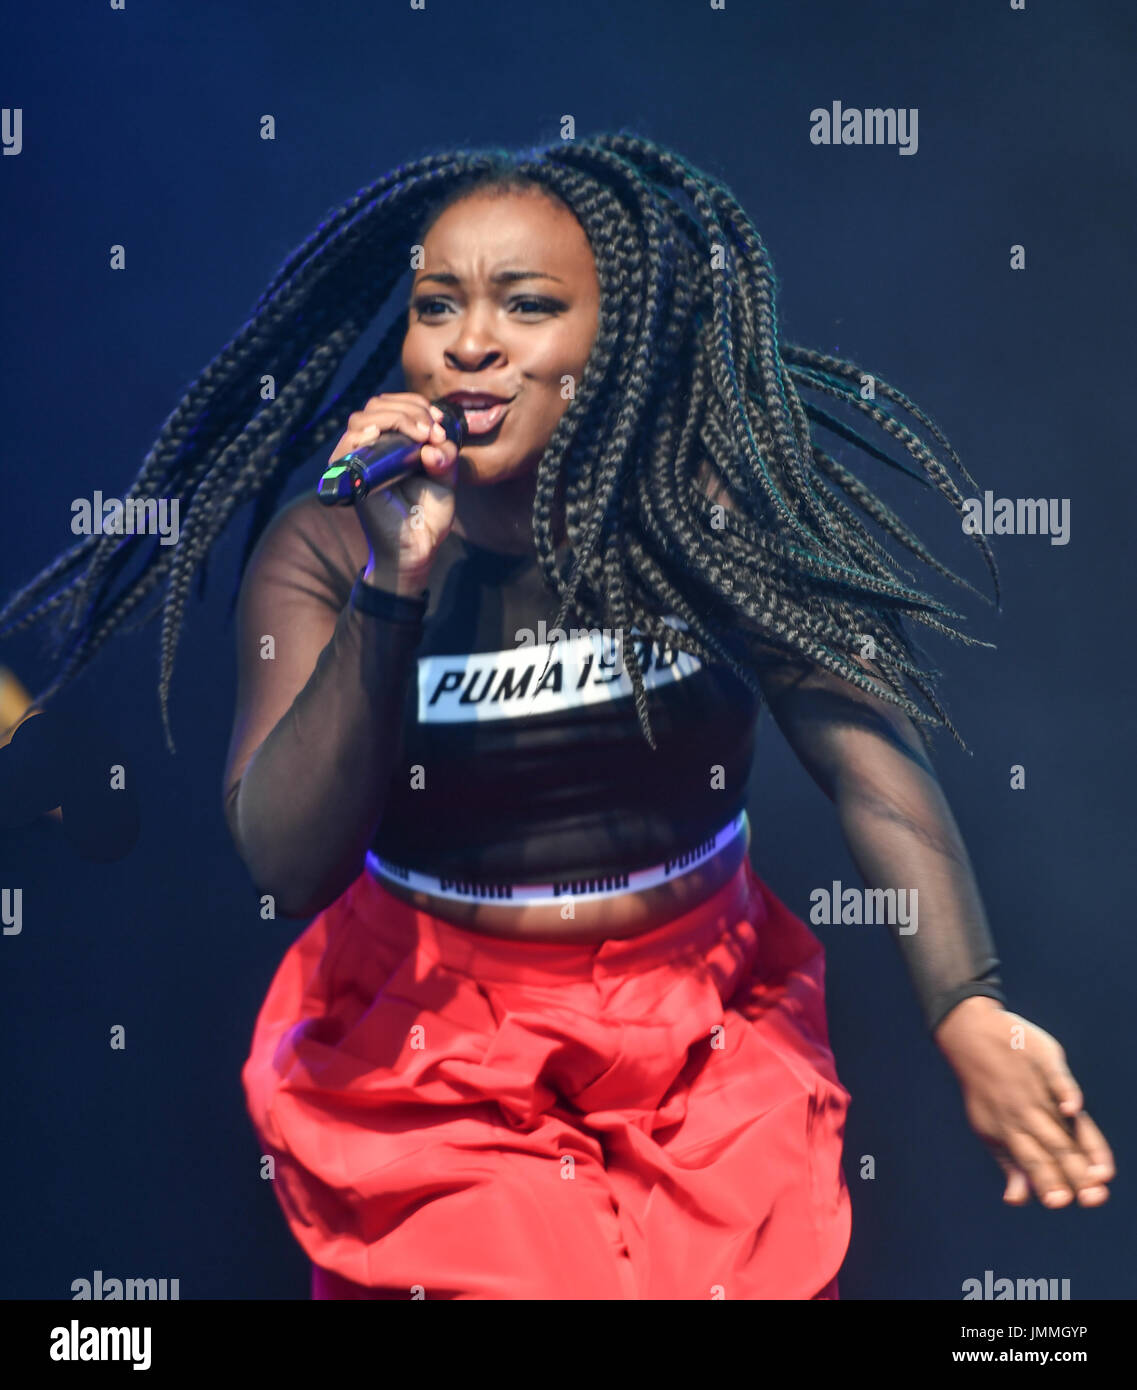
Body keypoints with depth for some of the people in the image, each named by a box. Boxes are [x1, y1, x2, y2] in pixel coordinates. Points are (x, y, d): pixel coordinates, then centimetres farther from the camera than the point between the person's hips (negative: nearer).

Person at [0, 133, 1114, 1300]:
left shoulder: (714, 510, -11)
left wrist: (969, 1014, -34)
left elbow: (871, 758, -20)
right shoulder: (324, 547, -11)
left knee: (747, 1271, 10)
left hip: (709, 1035, 1)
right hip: (429, 1044, -1)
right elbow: (288, 867, -19)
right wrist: (395, 585, -28)